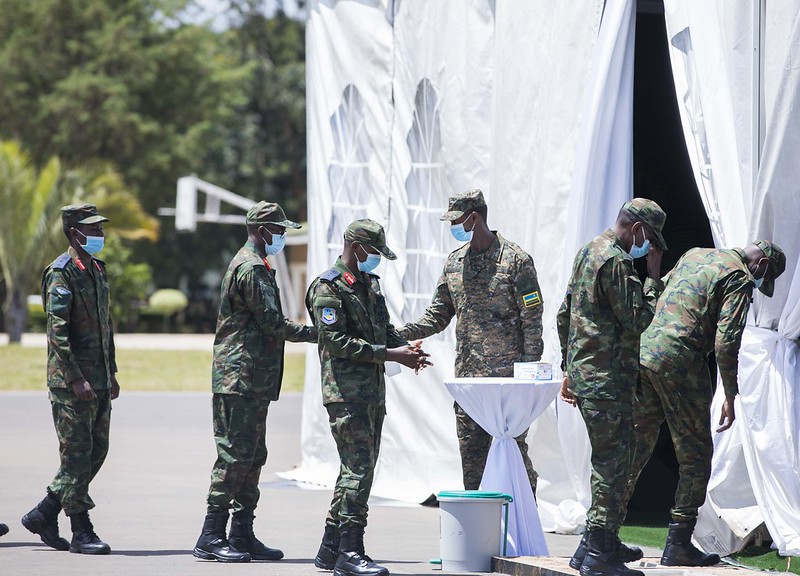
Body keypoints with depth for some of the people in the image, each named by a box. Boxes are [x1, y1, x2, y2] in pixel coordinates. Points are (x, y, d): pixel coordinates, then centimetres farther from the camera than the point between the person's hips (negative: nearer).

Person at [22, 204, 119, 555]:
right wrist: (75, 379, -22)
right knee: (77, 454, -5)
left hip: (99, 380, 9)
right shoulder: (62, 273, -11)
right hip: (70, 381, -9)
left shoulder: (97, 270, 16)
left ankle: (43, 515, 18)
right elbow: (57, 331, -18)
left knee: (96, 451, 9)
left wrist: (111, 372, 19)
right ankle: (82, 533, -1)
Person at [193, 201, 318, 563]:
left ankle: (242, 535, 14)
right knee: (235, 455, -10)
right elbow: (272, 322, -17)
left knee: (252, 456, 11)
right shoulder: (251, 268, -13)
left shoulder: (255, 266, 21)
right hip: (241, 379, -11)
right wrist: (315, 333, -9)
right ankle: (211, 537, -9)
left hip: (253, 380, 11)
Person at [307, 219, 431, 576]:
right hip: (345, 393, -9)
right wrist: (390, 355, -18)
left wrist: (406, 349, 1)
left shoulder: (370, 284, 19)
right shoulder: (328, 288, -9)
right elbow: (337, 341, -17)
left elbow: (385, 329, 24)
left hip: (373, 393, 9)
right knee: (358, 469, -13)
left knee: (356, 470, 11)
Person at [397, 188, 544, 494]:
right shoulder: (455, 262, 13)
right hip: (468, 376, 6)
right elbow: (438, 315, 17)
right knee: (471, 452, 6)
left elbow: (532, 319, -6)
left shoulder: (515, 260, -6)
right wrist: (402, 333, 1)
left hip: (508, 376, -6)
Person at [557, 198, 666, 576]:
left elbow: (564, 315, 23)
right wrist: (654, 276, -8)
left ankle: (606, 542, 21)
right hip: (607, 378, -10)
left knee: (610, 461, 16)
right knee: (612, 462, -8)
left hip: (583, 371, 10)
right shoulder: (615, 262, -15)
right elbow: (638, 319, -17)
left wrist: (569, 368, 26)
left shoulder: (588, 252, 17)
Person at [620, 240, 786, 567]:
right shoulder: (739, 279, -4)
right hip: (679, 362, -7)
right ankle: (678, 545, 0)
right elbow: (726, 342, -12)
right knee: (695, 457, 2)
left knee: (635, 447, 14)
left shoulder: (694, 255, 21)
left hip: (642, 352, 8)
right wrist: (730, 397, -7)